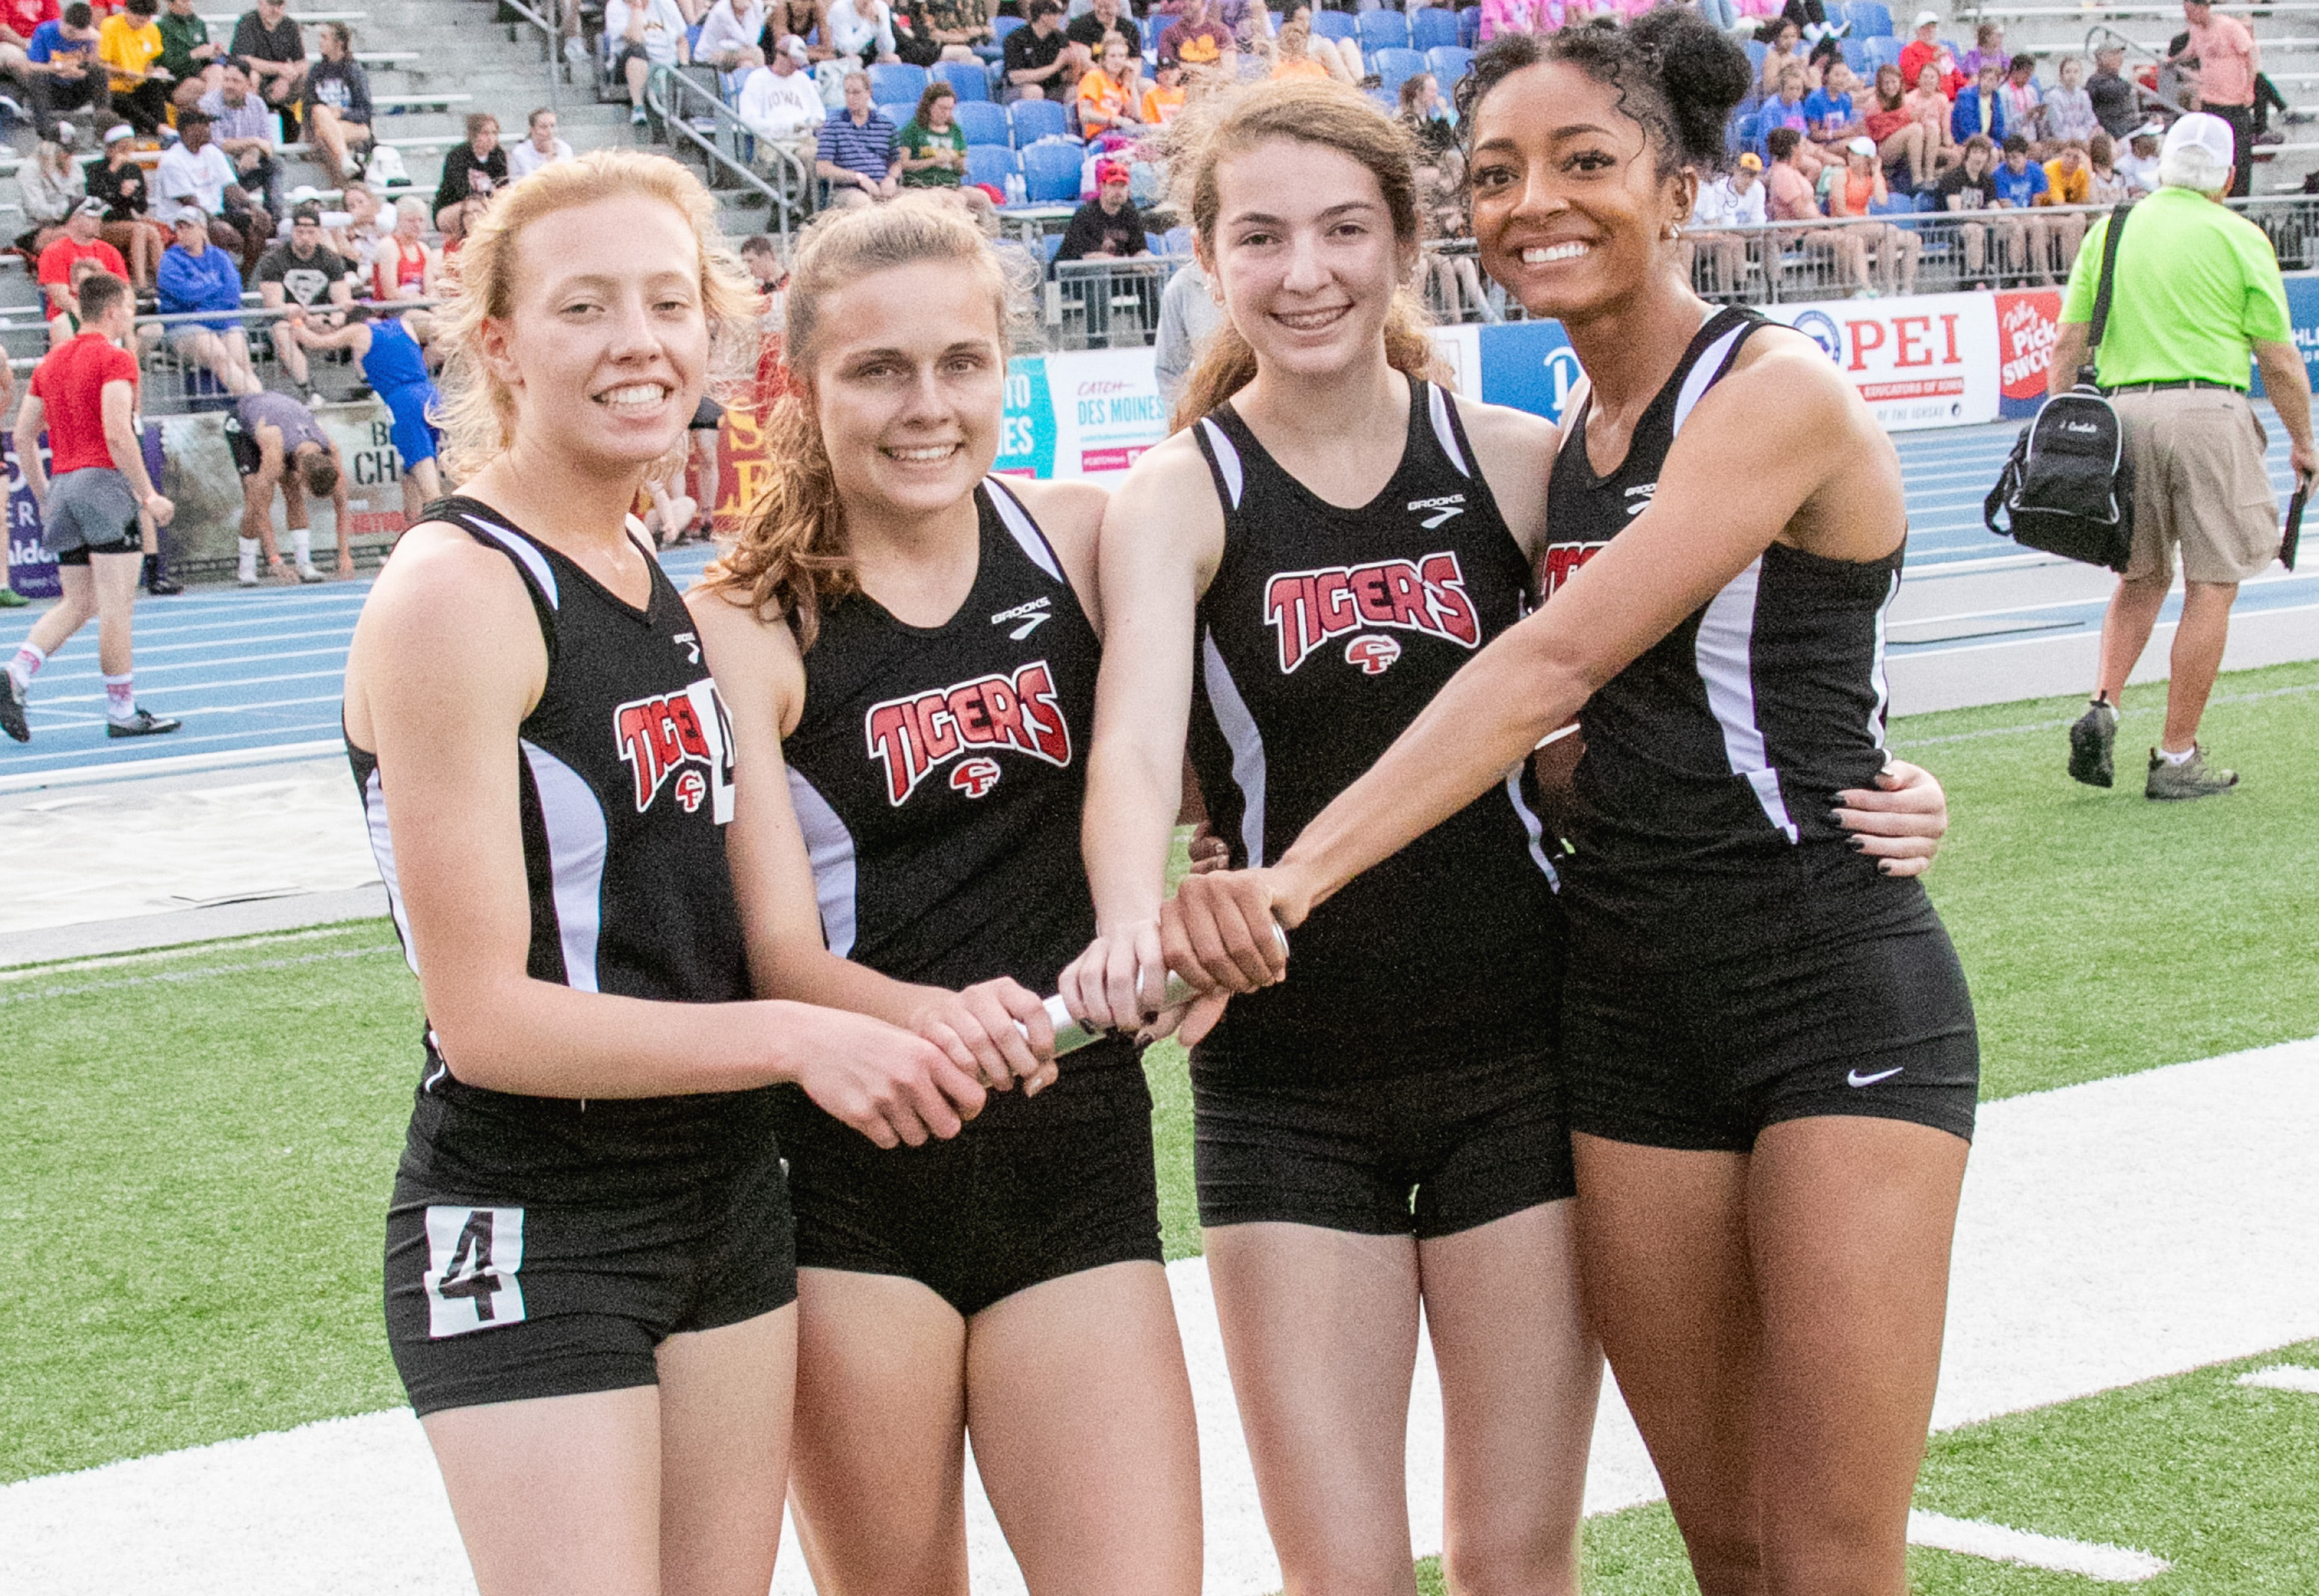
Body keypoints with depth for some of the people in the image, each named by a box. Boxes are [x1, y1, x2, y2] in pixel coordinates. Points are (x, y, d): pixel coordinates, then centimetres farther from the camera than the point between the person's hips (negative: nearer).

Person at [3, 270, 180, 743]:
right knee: (116, 606, -3)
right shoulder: (115, 359, -7)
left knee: (76, 604, 12)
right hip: (105, 481, -8)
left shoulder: (51, 362, 16)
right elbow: (118, 434, -18)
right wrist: (148, 496, -14)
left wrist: (45, 499, 23)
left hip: (63, 486, 8)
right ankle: (123, 713, 1)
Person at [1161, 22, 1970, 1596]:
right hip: (1632, 1007, 7)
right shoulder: (1568, 441, 12)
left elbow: (1557, 662, -22)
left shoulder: (1777, 391, -12)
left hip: (1840, 996, -7)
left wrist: (1303, 874, -29)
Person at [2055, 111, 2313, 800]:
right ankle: (2177, 757, 3)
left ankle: (2102, 709, -1)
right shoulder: (2240, 239, 0)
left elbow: (2067, 343, 7)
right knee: (2212, 586, 3)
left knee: (2142, 577, 18)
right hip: (2207, 411, -4)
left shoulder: (2111, 230, 10)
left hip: (2124, 408, 4)